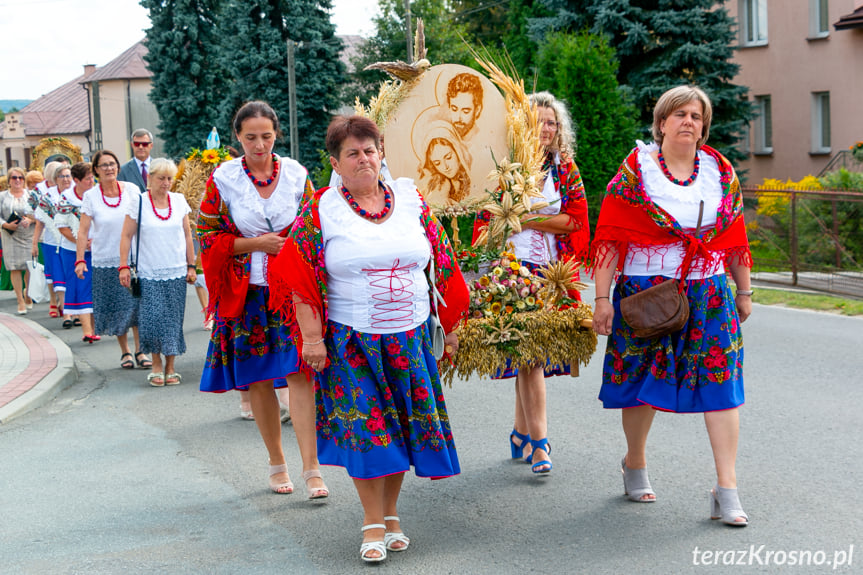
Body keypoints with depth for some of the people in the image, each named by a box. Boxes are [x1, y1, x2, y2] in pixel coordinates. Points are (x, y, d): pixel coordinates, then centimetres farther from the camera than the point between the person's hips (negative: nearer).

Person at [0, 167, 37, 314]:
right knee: (15, 268, -3)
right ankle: (21, 302, 2)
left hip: (30, 235, 0)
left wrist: (30, 220, -14)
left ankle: (28, 296, 19)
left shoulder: (30, 195, 8)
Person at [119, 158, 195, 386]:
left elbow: (187, 235, 13)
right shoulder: (138, 202, -1)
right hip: (149, 273, -2)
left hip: (176, 273, 2)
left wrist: (191, 266, 10)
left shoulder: (179, 201, 7)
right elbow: (126, 236, 0)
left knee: (173, 319, 3)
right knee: (153, 317, -9)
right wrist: (123, 266, -6)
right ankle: (156, 366, 6)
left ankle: (170, 367, 12)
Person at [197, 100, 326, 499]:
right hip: (247, 292, 0)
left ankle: (311, 468, -9)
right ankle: (276, 463, 22)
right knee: (258, 380, 6)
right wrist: (257, 243, -10)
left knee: (299, 372, -11)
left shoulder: (296, 174, 3)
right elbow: (208, 236, 0)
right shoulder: (222, 179, -1)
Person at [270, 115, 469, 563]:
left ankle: (391, 513, 23)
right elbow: (298, 276, -4)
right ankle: (373, 524, 8)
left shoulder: (410, 199, 5)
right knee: (365, 425, -3)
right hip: (350, 341, -3)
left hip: (409, 337, 3)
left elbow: (440, 263, 10)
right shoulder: (321, 211, -3)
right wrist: (311, 334, -10)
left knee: (402, 422, 7)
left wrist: (451, 323, 9)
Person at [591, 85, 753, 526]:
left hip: (708, 293, 3)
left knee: (720, 381, -6)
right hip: (644, 291, -2)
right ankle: (635, 465, 32)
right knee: (640, 378, 7)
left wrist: (744, 292, 16)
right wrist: (602, 298, -9)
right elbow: (608, 238, -5)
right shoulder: (634, 171, -3)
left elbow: (736, 240, 15)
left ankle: (727, 489, -3)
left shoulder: (722, 173, 8)